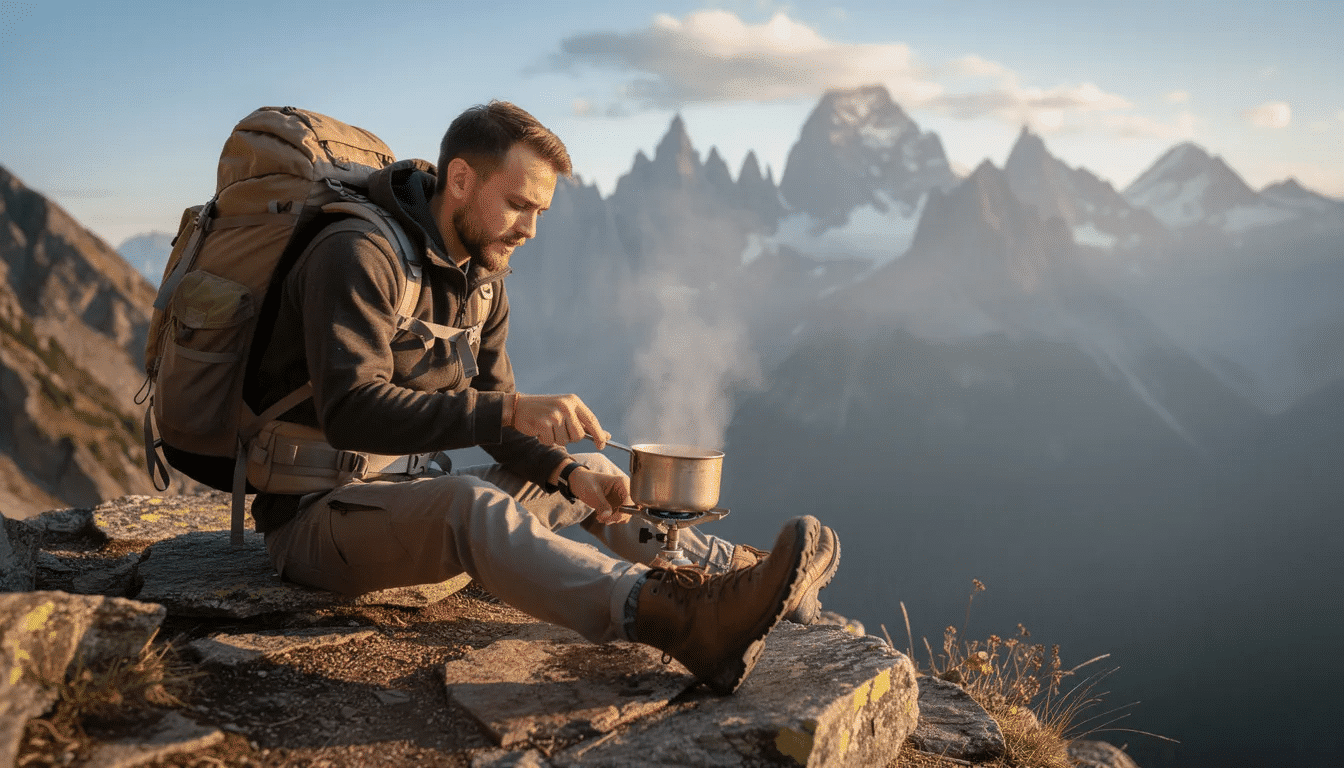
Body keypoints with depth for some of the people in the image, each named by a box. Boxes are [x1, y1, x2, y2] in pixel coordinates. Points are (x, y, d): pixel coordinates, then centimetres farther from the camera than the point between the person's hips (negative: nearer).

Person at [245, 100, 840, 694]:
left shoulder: (483, 280, 8)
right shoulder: (357, 254, -19)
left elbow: (492, 422, 12)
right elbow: (349, 413, -31)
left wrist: (569, 472, -7)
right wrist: (510, 410, -38)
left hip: (414, 489, 9)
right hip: (317, 511, -9)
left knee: (590, 472, 11)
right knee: (473, 504, -38)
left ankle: (739, 574, 10)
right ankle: (688, 621, -56)